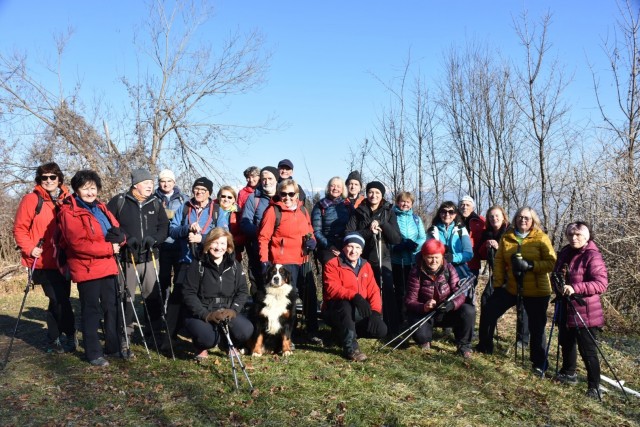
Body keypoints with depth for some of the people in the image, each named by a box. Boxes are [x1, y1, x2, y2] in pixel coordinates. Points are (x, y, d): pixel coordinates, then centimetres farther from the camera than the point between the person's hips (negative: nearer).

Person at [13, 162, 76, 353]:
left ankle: (55, 339, 26)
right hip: (43, 261, -4)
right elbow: (20, 228, -3)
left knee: (59, 300, 12)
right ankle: (69, 335, 12)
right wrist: (30, 248, -14)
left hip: (63, 261, 5)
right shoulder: (31, 199, -5)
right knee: (59, 300, -6)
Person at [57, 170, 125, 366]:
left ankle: (114, 346, 24)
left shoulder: (100, 207, 14)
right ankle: (93, 353, 10)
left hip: (107, 266, 7)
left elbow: (117, 230, 16)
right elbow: (78, 243, -20)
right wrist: (108, 248, -19)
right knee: (91, 310, 0)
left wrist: (118, 238, -9)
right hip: (86, 268, -7)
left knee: (112, 307, 13)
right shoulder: (70, 212, -10)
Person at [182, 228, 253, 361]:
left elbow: (242, 291, 4)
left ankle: (227, 344, 12)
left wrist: (233, 310, -14)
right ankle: (202, 347, 7)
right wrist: (205, 315, -19)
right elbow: (189, 294, -9)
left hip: (227, 313, 3)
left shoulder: (235, 266, 6)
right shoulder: (197, 266, -4)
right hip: (201, 315, -3)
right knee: (207, 337, -34)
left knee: (246, 330, -25)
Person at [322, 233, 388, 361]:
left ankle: (347, 331, 9)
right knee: (345, 304, -39)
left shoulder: (366, 266, 9)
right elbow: (332, 289, -24)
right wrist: (354, 296, -39)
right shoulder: (332, 264, -9)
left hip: (359, 313, 6)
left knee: (381, 330, -16)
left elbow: (373, 291, 3)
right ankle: (350, 347, -29)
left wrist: (376, 311, -14)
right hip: (336, 312, -5)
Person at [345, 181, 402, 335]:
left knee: (388, 293, -10)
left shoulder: (389, 212, 6)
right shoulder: (358, 212, 6)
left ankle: (393, 328, -1)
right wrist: (369, 231, -15)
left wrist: (382, 224, -13)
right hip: (363, 259, 0)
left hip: (383, 260, 0)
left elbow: (397, 239, -1)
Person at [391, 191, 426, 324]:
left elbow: (423, 238, 5)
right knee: (400, 290, 6)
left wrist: (415, 245, -17)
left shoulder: (416, 219, 10)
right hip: (398, 260, -2)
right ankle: (402, 318, 15)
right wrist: (404, 245, -21)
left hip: (415, 260, 2)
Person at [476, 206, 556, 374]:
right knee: (488, 313, 2)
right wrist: (498, 283, -2)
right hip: (510, 287, 4)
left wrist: (530, 265, -23)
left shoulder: (541, 238, -6)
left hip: (536, 291, -3)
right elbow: (499, 261, 4)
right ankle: (485, 347, 23)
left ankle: (539, 363, 22)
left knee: (536, 327, 6)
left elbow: (552, 263, -11)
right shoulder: (506, 237, 4)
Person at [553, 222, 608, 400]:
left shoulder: (592, 256, -16)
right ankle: (568, 373, 40)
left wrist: (575, 288, -30)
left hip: (585, 312, -8)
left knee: (588, 350, -3)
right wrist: (558, 284, -2)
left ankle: (594, 387, 8)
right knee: (566, 342, 22)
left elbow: (602, 283, -23)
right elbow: (556, 274, 21)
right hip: (566, 308, 8)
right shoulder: (565, 253, 7)